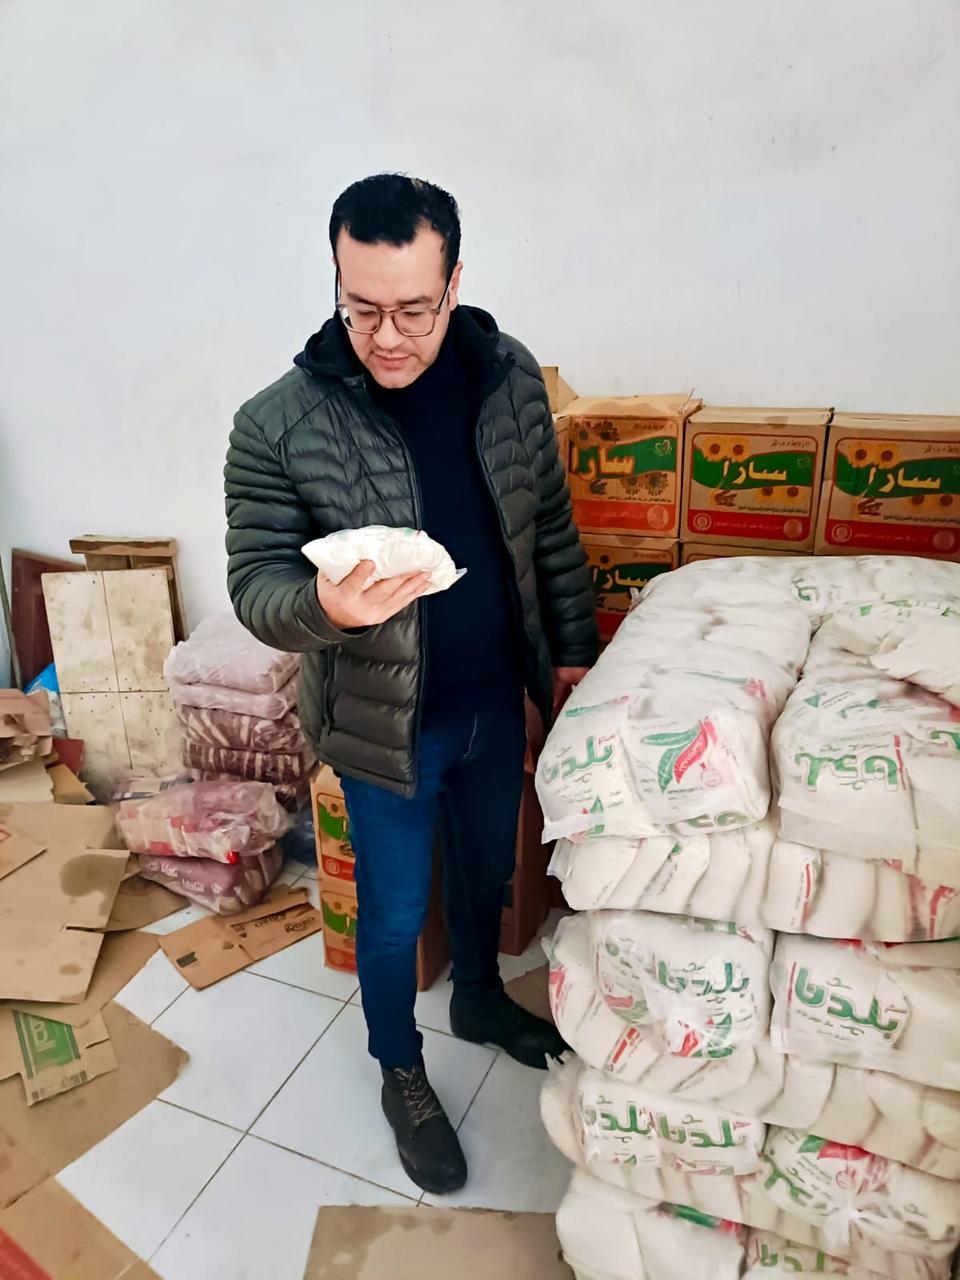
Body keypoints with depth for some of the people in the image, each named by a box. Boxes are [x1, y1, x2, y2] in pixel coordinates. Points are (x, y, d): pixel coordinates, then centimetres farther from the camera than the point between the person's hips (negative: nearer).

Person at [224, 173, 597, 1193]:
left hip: (496, 698, 5)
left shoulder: (509, 376, -6)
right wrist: (325, 605, -37)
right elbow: (254, 585, -15)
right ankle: (400, 1070, 45)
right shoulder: (277, 427, -19)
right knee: (395, 911, 15)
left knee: (488, 866, 26)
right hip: (386, 724, -4)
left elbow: (551, 525, 4)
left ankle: (478, 997, 57)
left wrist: (572, 647, 7)